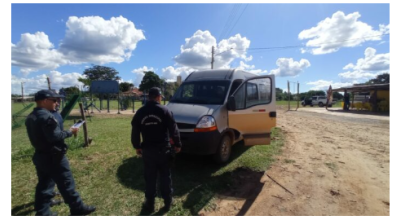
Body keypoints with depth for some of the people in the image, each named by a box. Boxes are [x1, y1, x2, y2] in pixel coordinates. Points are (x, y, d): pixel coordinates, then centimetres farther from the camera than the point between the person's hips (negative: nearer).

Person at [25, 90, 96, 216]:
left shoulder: (30, 117, 11)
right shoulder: (47, 116, -21)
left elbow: (39, 135, 15)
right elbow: (55, 136, -26)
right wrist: (70, 132, -13)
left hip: (39, 156, 10)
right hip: (53, 157, -10)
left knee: (44, 185, 18)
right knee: (66, 184, 1)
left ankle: (42, 213, 28)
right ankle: (77, 209, 13)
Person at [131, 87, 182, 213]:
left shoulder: (140, 112, 2)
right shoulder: (165, 111, -8)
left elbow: (135, 132, 6)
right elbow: (173, 129, -8)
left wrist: (137, 147, 17)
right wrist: (177, 144, 3)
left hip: (147, 150, 2)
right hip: (163, 149, -2)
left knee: (150, 178, 14)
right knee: (165, 177, 12)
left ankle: (150, 204, 25)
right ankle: (167, 202, 24)